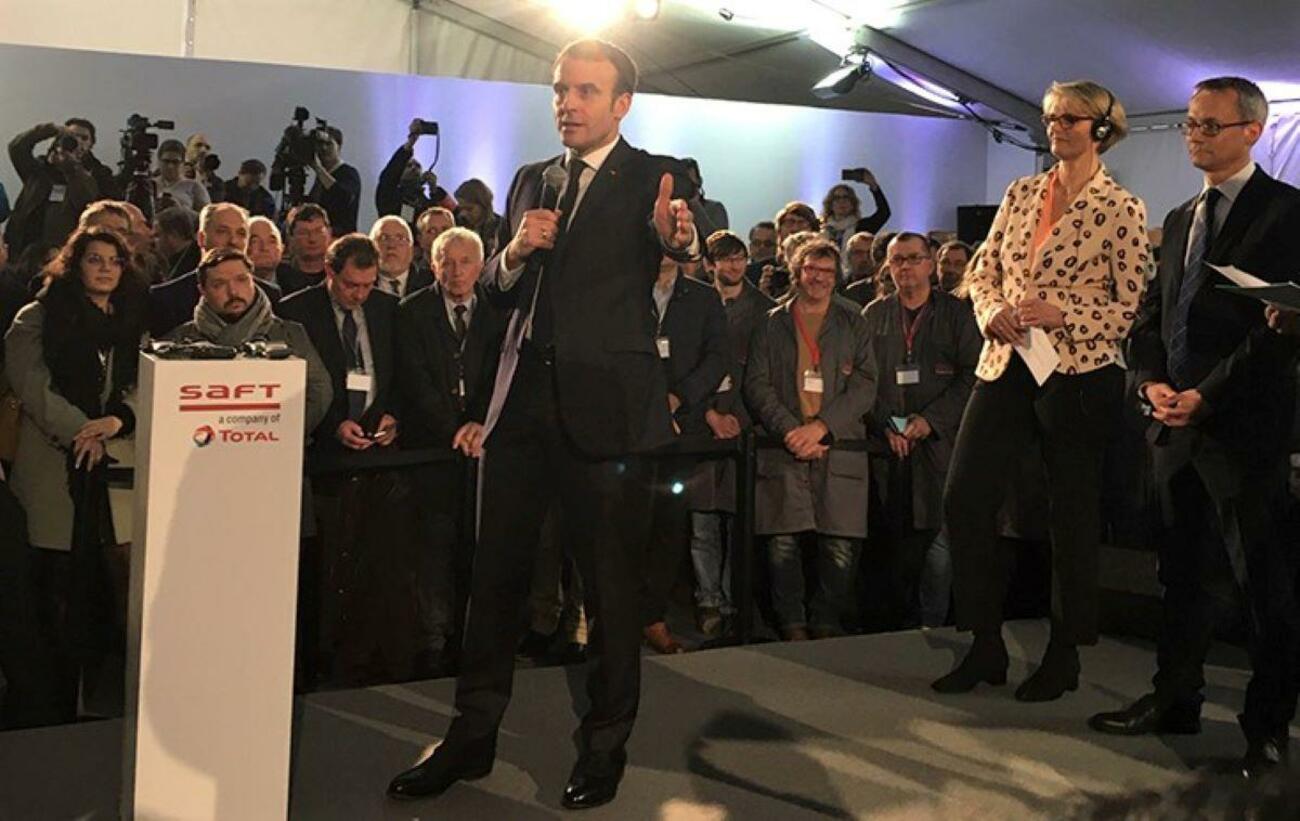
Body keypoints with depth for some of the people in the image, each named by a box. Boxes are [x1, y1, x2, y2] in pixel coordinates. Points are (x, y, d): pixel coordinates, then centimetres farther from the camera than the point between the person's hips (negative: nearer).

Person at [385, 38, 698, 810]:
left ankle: (606, 746, 17)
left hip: (602, 404, -5)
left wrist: (680, 235, -44)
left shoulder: (654, 176, -1)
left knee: (611, 579, 3)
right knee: (496, 572, 9)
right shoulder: (532, 180, 15)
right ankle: (473, 735, 21)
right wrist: (516, 250, -5)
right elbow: (495, 287, 17)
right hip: (522, 400, 5)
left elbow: (687, 239, -21)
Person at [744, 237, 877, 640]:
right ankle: (792, 625, 8)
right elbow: (756, 385, 6)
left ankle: (827, 624, 9)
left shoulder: (853, 324, 14)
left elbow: (865, 386, 4)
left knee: (840, 547, -6)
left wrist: (819, 427, -9)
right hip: (784, 451, 0)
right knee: (782, 543, -5)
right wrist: (789, 430, -10)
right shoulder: (772, 324, 14)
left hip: (839, 449, 0)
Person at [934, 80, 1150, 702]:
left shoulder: (1121, 209, -4)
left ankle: (1064, 656, 21)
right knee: (964, 499, -1)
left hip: (1078, 375, -5)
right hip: (1005, 366, 5)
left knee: (1072, 515, 5)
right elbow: (983, 270, 14)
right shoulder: (1020, 193, 12)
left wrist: (1062, 313, -18)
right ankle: (986, 648, 13)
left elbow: (1132, 307, -6)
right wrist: (992, 311, -6)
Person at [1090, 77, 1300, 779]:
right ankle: (1176, 700, 25)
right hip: (1177, 425, 7)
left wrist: (1207, 395, -16)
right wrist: (1151, 381, -1)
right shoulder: (1180, 220, 18)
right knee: (1183, 571, 14)